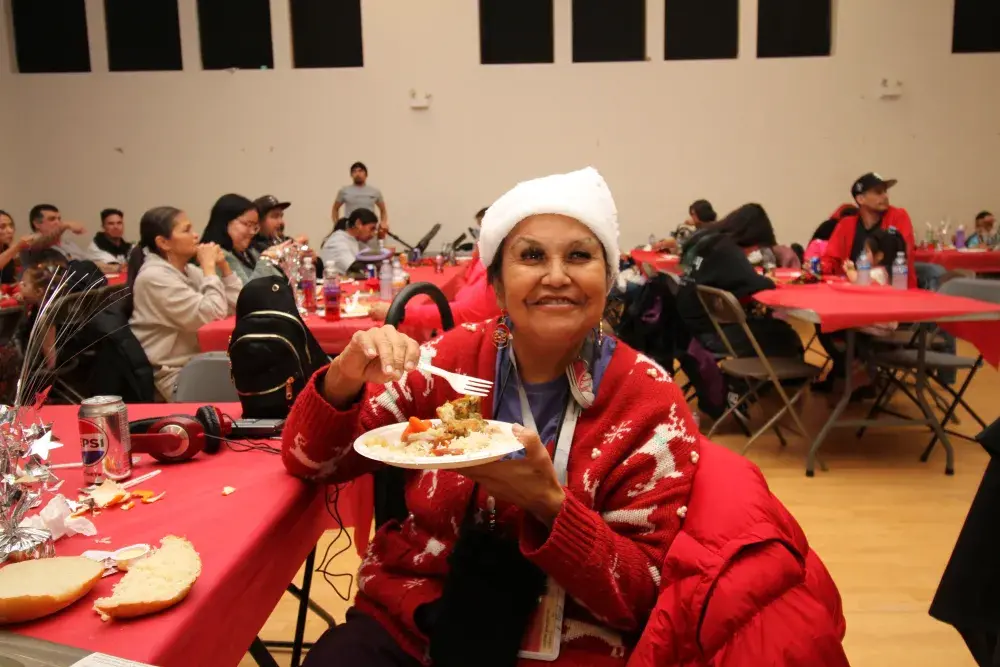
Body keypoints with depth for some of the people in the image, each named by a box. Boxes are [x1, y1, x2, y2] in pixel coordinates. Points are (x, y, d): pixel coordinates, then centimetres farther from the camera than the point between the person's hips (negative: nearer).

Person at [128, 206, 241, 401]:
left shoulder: (188, 270, 8)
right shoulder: (154, 277, -15)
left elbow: (237, 306, 6)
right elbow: (212, 318, -23)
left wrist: (223, 265, -2)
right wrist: (209, 267, -14)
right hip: (176, 375, -7)